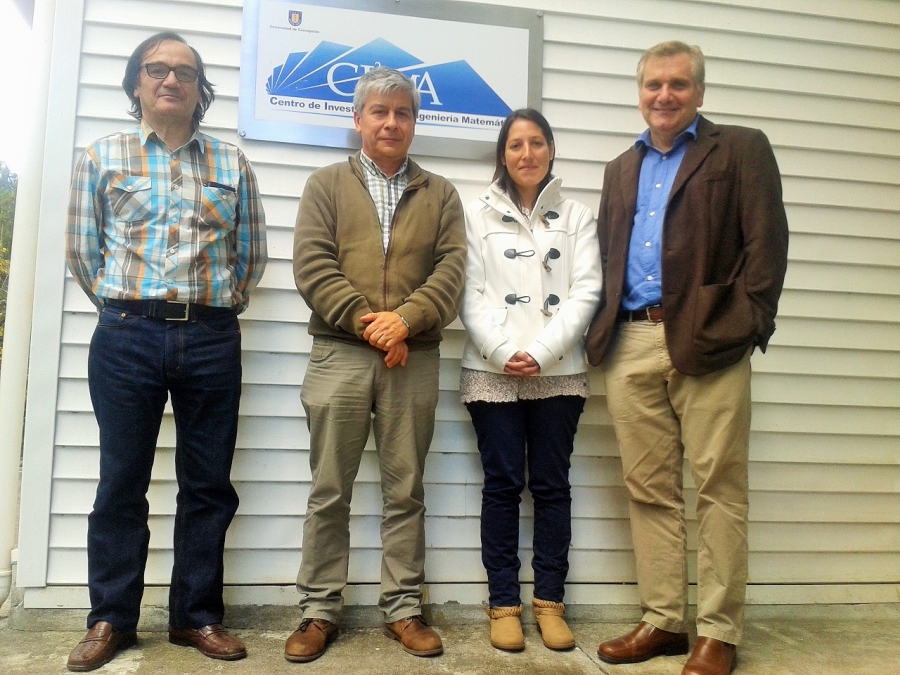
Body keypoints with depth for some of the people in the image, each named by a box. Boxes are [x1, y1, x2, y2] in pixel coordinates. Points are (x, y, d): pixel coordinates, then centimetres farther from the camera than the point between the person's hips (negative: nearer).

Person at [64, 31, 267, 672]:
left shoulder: (232, 163, 11)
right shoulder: (103, 155, 9)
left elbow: (252, 252, 12)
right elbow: (82, 249, 9)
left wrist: (219, 306, 9)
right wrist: (123, 306, 8)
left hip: (213, 340, 1)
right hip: (127, 337, 0)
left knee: (208, 483, 5)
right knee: (122, 480, 5)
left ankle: (197, 615, 19)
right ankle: (111, 620, 20)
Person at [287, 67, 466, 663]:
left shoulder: (441, 195, 14)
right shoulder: (326, 185, 11)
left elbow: (451, 270, 1)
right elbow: (313, 265, -1)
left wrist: (406, 320, -15)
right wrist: (367, 323, -12)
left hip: (415, 360, 1)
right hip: (339, 355, 0)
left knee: (406, 490, 8)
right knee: (330, 490, 5)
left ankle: (404, 608, 19)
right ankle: (320, 610, 18)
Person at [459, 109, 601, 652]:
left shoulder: (578, 217, 10)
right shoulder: (478, 215, 8)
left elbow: (585, 292, 0)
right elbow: (471, 294, 0)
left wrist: (541, 353, -12)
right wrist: (504, 352, -13)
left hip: (559, 373, 1)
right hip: (492, 371, 0)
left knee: (552, 485, 5)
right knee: (502, 485, 3)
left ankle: (550, 602, 15)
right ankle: (504, 605, 12)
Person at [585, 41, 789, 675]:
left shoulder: (742, 149, 6)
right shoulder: (622, 169, 21)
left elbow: (767, 243, -4)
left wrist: (746, 325, -13)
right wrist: (602, 331, 6)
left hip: (708, 343, -4)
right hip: (631, 344, 5)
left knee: (720, 489, 1)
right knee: (649, 490, 8)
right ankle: (663, 620, 20)